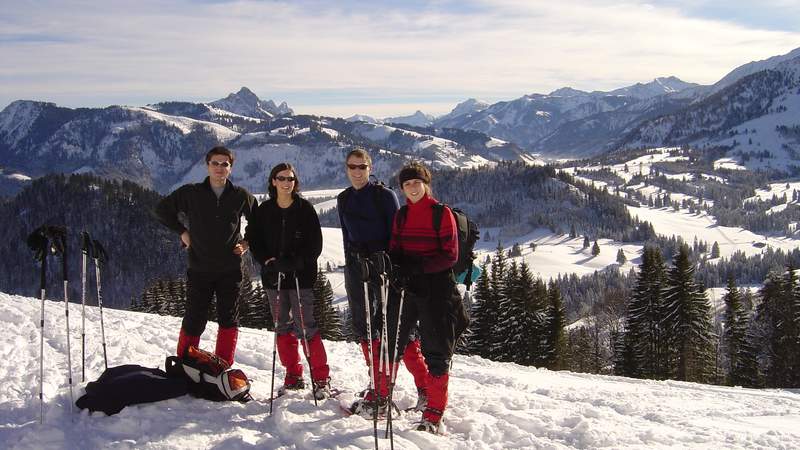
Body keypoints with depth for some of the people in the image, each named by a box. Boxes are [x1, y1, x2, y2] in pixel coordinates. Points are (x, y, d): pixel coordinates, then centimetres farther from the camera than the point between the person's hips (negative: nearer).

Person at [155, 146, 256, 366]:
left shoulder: (241, 196, 1)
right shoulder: (190, 193, -1)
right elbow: (162, 209, 12)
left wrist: (247, 243, 6)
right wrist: (182, 232, 5)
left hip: (230, 269, 1)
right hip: (199, 268, -1)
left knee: (229, 320, 4)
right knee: (194, 321, 3)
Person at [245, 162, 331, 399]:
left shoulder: (305, 209, -3)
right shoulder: (264, 210, 6)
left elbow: (315, 244, -5)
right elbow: (253, 239, 9)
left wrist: (293, 263, -18)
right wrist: (268, 261, -8)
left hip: (301, 276, -4)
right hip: (273, 277, 4)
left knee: (305, 327, -9)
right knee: (283, 327, 10)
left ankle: (321, 379, -2)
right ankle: (293, 376, 22)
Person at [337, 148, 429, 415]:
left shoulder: (384, 195, -2)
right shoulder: (344, 200, 14)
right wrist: (350, 267, 15)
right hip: (357, 267, 6)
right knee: (364, 330, 3)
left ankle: (425, 387, 2)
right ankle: (379, 391, 10)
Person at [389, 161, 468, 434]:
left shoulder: (442, 213, -5)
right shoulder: (401, 215, 10)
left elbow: (451, 255, -9)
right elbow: (394, 249, 12)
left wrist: (418, 267, -20)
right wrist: (397, 268, -10)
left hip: (436, 288, -5)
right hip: (406, 287, 5)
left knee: (436, 350, 0)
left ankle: (434, 412, 7)